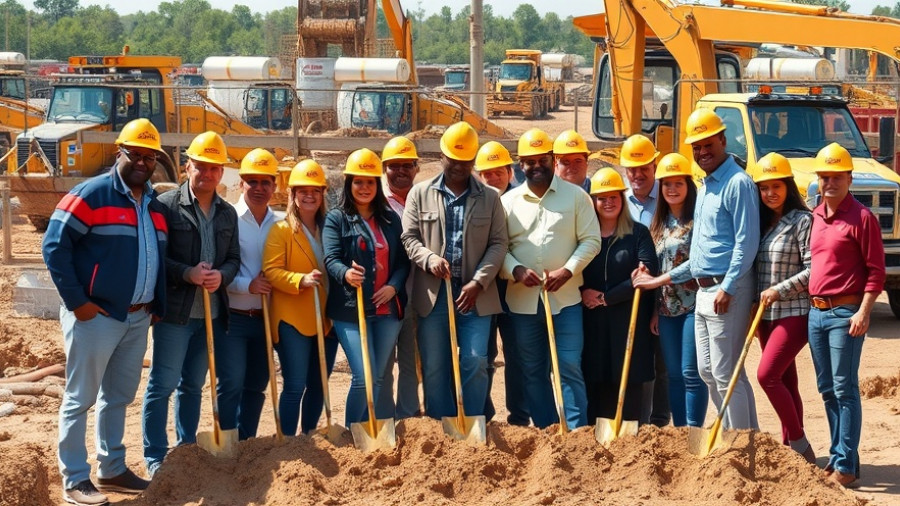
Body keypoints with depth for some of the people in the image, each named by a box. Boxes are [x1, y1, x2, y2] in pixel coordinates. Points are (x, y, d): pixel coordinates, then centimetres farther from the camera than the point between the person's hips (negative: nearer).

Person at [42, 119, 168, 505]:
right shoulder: (92, 194, -11)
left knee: (119, 397, 16)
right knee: (80, 398, -1)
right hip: (96, 315, -8)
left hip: (138, 318, 8)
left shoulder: (154, 205, 13)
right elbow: (54, 245, -15)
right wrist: (76, 301, -17)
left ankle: (112, 470, 27)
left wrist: (158, 305, 12)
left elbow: (160, 258, 22)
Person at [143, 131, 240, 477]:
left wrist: (221, 276, -11)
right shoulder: (167, 205, -7)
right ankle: (155, 457, 3)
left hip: (213, 313, 6)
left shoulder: (228, 213, 11)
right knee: (163, 384, -3)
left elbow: (234, 259, 10)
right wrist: (188, 273, -23)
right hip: (175, 312, -6)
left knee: (194, 384, 16)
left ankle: (187, 448, 27)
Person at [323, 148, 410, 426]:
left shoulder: (390, 219, 13)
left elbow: (403, 260, 11)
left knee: (376, 379, 9)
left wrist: (393, 286, -8)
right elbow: (331, 259, -10)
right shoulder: (336, 219, 1)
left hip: (388, 309, 4)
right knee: (363, 378, -12)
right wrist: (345, 274, -33)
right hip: (351, 310, -4)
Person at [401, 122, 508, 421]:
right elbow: (409, 237, 4)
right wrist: (430, 259, -17)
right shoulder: (420, 194, 7)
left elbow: (498, 243, 2)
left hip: (475, 295, 0)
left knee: (475, 362, -6)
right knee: (434, 368, 4)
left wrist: (478, 282, -10)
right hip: (433, 294, 0)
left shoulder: (490, 198, 8)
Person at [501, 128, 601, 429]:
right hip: (522, 301, 3)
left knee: (569, 368, -5)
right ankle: (545, 433, 17)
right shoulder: (508, 201, 6)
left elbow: (590, 241, -2)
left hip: (565, 299, -3)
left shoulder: (576, 196, 2)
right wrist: (516, 270, -15)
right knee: (533, 371, 9)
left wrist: (567, 270, -15)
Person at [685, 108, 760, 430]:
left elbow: (747, 242, -19)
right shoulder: (705, 185, 17)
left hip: (727, 290, -10)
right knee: (707, 372, 14)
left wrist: (727, 288, -22)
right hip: (703, 290, 10)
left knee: (726, 374, -7)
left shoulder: (737, 183, -13)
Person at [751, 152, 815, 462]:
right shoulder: (761, 223, 14)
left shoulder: (802, 221, -8)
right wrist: (756, 304, 7)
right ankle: (789, 448, 15)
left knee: (767, 374, -16)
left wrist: (780, 290, -17)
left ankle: (800, 445, -7)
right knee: (784, 382, 10)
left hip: (794, 312, -8)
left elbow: (813, 270, -13)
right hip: (766, 314, 8)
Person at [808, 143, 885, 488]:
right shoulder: (815, 217, 13)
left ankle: (846, 466, -6)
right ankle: (838, 456, 19)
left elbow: (876, 271, -10)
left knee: (845, 389, -7)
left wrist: (863, 313, -17)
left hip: (845, 313, -7)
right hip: (816, 312, 7)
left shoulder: (861, 218, -8)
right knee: (827, 390, 11)